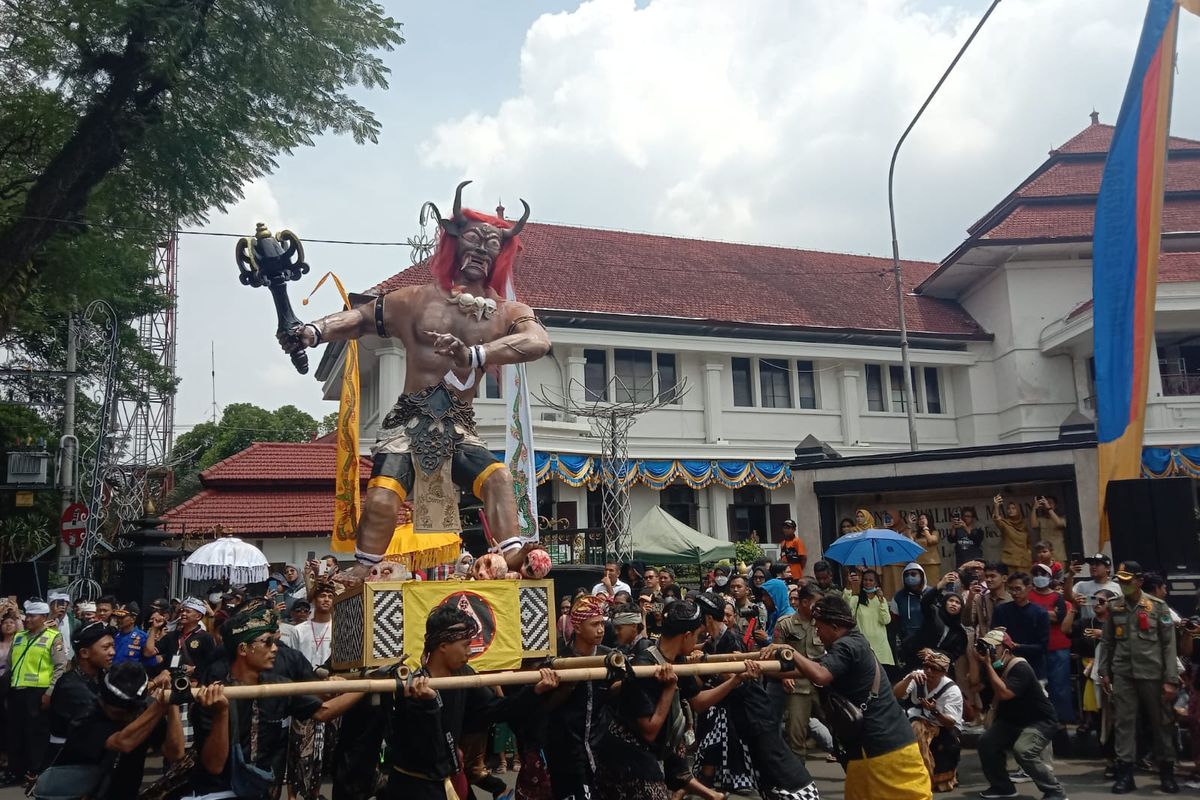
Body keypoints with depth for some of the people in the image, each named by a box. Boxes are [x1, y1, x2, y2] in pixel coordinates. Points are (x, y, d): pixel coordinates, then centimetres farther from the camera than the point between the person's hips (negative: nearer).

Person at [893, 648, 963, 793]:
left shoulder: (952, 690, -16)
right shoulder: (917, 677, -12)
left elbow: (950, 723, -22)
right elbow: (895, 694, -24)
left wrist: (934, 711, -41)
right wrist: (909, 678, -39)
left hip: (945, 729, -1)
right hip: (919, 724, 1)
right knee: (917, 729, -30)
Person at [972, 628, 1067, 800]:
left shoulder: (1021, 668, -26)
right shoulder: (993, 667, 1)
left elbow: (1003, 693, -37)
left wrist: (988, 665, -34)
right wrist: (976, 661, -10)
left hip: (1040, 721, -8)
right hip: (1012, 720, 8)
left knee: (1023, 750, -30)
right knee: (986, 742, -7)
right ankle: (1002, 786, 14)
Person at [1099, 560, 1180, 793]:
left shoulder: (1157, 606, -2)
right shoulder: (1114, 608, 7)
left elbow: (1169, 644, -3)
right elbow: (1107, 642, 12)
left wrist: (1171, 680, -8)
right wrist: (1104, 671, 8)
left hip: (1152, 673, -2)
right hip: (1122, 674, 2)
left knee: (1161, 723, 7)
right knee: (1124, 722, 1)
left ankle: (1167, 772, 21)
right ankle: (1125, 773, 6)